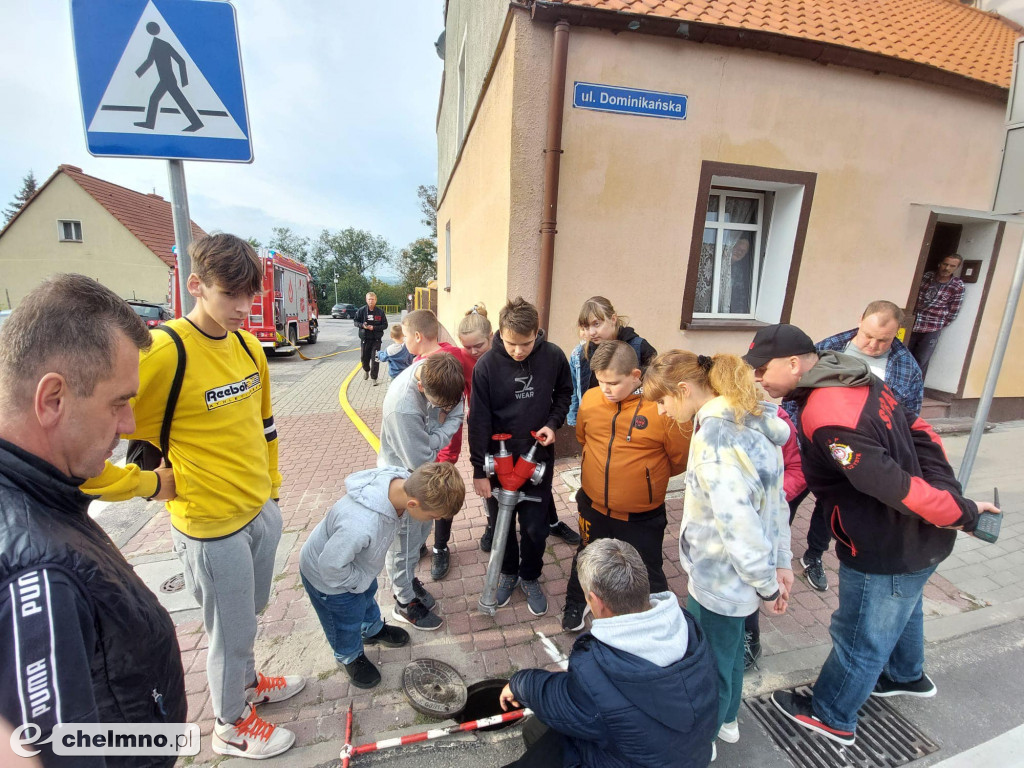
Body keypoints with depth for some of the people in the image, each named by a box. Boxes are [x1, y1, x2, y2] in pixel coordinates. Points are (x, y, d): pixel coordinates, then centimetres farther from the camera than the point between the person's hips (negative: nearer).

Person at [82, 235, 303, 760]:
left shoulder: (248, 345, 0)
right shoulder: (162, 353, -24)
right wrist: (153, 485, -15)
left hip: (263, 511, 7)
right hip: (212, 527, -6)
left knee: (249, 615, 27)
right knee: (232, 632, 16)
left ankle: (246, 683, 54)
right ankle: (230, 725, 43)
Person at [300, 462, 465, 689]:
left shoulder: (403, 480, -28)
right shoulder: (361, 526, -51)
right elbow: (331, 566, -32)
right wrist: (359, 580, -16)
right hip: (327, 577, -6)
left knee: (367, 597, 32)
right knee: (348, 620, 22)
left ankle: (373, 630, 61)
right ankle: (349, 656, 53)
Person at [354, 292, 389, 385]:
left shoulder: (380, 312, -4)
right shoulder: (361, 310, -2)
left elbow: (385, 325, -2)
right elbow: (356, 321, 5)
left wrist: (374, 327, -15)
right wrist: (362, 325, -15)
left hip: (376, 339, -1)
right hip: (364, 338, 1)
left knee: (375, 359, -4)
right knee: (364, 357, 12)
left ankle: (374, 377, 7)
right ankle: (366, 370, 43)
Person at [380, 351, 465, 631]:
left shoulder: (437, 371, -18)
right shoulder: (403, 408, -40)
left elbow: (456, 414, -4)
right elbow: (422, 460, -29)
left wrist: (437, 435, -20)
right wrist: (441, 436, -16)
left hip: (426, 473, 7)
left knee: (422, 530, 26)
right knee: (404, 543, 15)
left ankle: (407, 579, 51)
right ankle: (405, 602, 39)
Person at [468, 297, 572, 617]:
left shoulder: (554, 356, -12)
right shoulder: (486, 365, -16)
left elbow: (564, 393, 8)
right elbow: (478, 421, -12)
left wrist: (553, 422, -10)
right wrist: (479, 469, -11)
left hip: (538, 457, 1)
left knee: (535, 526, 9)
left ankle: (530, 577, 37)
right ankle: (508, 572, 42)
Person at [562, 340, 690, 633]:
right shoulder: (590, 399, -10)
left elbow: (682, 458, -10)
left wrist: (646, 474, 2)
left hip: (641, 516, -3)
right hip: (593, 507, 4)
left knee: (647, 574, 18)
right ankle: (576, 603, 56)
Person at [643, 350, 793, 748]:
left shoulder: (715, 435, -29)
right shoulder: (752, 421, -1)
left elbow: (738, 522, -29)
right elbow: (775, 498, 5)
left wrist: (766, 583, -14)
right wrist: (781, 561, 11)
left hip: (720, 579, -9)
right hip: (737, 575, 9)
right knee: (728, 649, 29)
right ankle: (725, 719, 54)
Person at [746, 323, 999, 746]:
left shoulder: (827, 418, -33)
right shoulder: (860, 380, -3)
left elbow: (892, 485, -31)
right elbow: (920, 434, 2)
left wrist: (961, 512, -17)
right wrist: (949, 495, -2)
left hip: (887, 552, -9)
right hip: (916, 538, 9)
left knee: (859, 639, 13)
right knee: (899, 611, 34)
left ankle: (831, 717, 37)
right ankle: (907, 676, 61)